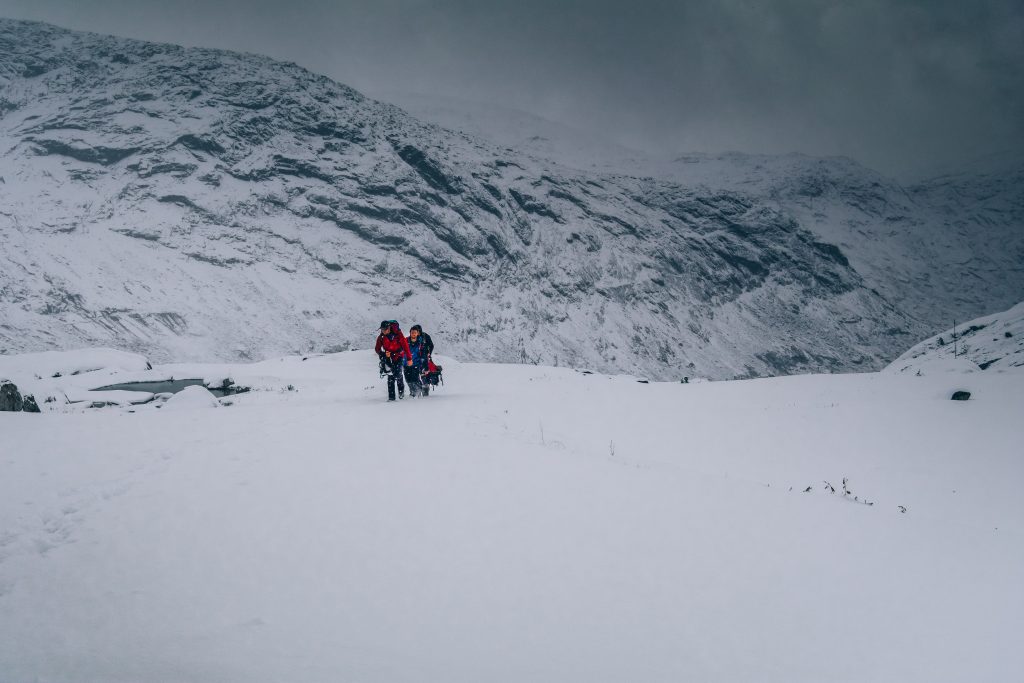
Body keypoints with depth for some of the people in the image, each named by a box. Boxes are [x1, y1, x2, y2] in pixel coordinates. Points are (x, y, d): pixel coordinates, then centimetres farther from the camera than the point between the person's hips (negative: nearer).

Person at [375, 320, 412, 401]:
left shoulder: (397, 334, -15)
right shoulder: (381, 337, -5)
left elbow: (405, 346, -12)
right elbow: (377, 349, 4)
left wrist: (409, 358, -13)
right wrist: (383, 354, -17)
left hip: (398, 356, -3)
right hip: (388, 358, 3)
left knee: (397, 373, -20)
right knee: (390, 376, -5)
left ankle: (401, 389, 6)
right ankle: (391, 396, -5)